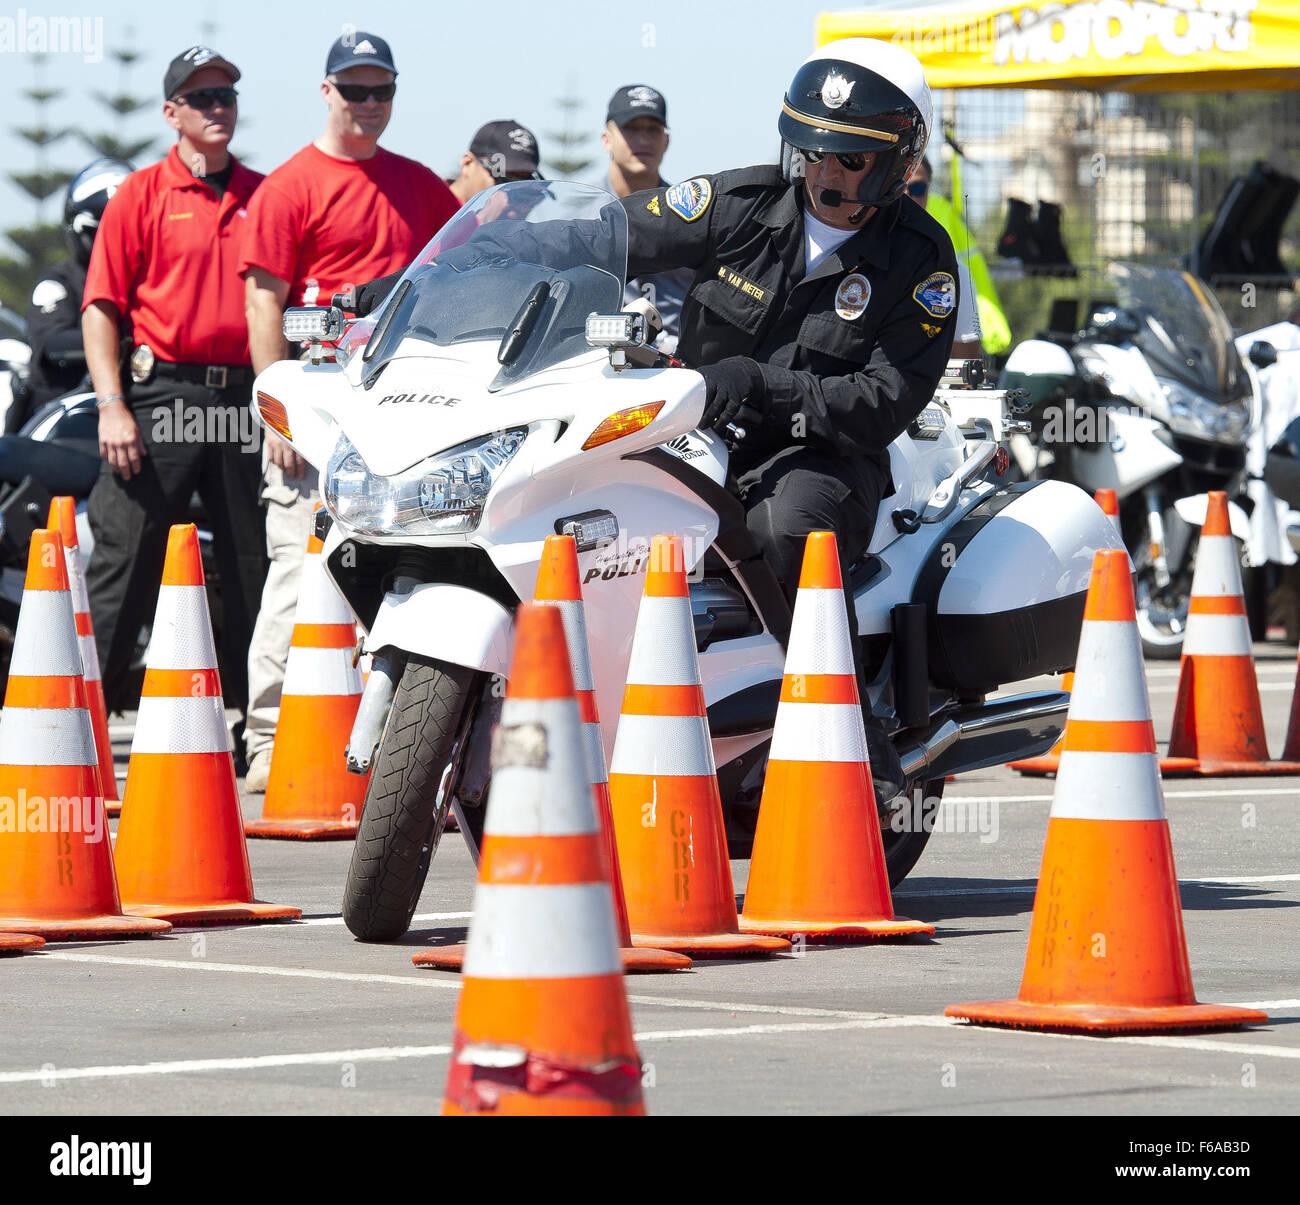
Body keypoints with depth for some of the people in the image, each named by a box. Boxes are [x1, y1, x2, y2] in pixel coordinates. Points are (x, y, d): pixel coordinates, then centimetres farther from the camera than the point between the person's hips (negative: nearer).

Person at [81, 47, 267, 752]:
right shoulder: (140, 196, 3)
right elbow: (102, 304, -1)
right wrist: (112, 404, -11)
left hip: (247, 399, 4)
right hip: (162, 395, -4)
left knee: (257, 567, 7)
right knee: (123, 561, -5)